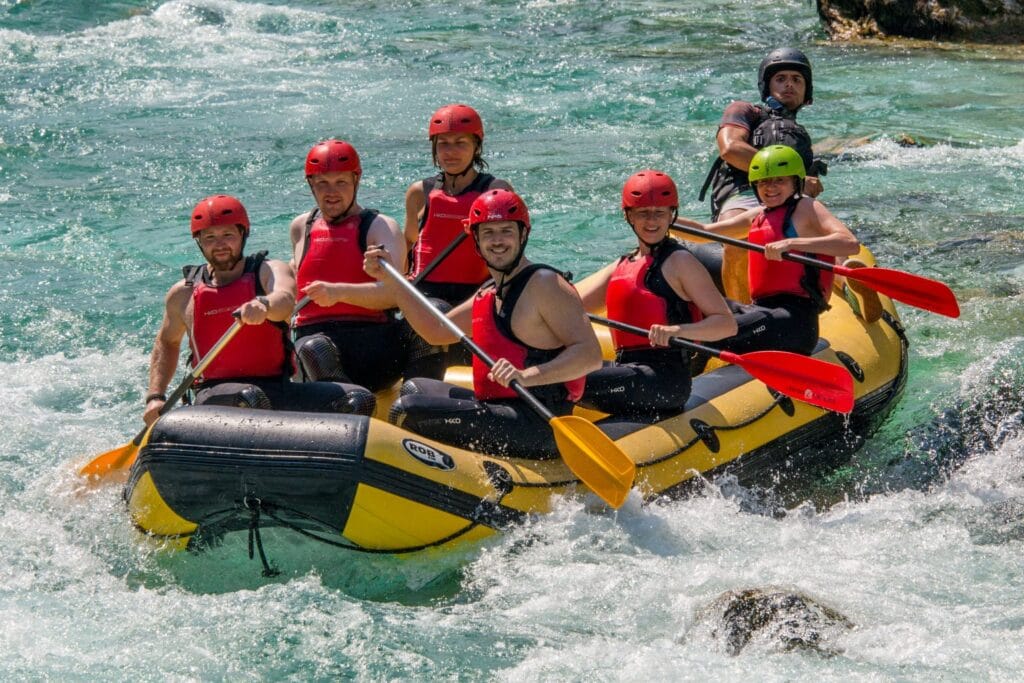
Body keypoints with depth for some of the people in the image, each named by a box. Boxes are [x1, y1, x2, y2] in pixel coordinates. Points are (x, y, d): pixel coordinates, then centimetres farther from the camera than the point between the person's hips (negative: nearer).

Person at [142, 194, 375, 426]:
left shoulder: (269, 271, 4)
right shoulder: (184, 293, 11)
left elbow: (285, 299, -22)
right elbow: (167, 342, 30)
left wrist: (264, 304, -46)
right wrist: (155, 397, 18)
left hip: (277, 388, 1)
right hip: (215, 393, -1)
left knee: (359, 400, -22)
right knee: (249, 398, -39)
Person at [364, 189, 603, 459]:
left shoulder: (545, 284, -12)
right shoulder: (488, 294, 16)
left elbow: (591, 354, -21)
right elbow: (437, 331, 26)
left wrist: (527, 376, -36)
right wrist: (390, 278, 21)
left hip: (537, 427, -10)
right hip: (500, 411, 10)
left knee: (409, 412, -19)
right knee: (414, 389, 30)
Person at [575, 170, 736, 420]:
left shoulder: (678, 262, -2)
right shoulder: (623, 266, 21)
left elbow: (727, 324, -10)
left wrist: (678, 330, -26)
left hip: (666, 377, -8)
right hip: (628, 369, 8)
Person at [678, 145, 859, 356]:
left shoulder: (805, 209, -2)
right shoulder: (758, 216, 21)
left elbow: (851, 244, -19)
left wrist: (791, 243, -28)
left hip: (794, 319, -9)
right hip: (762, 309, 9)